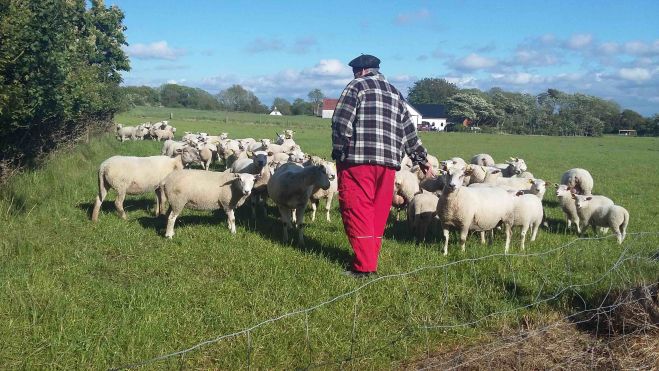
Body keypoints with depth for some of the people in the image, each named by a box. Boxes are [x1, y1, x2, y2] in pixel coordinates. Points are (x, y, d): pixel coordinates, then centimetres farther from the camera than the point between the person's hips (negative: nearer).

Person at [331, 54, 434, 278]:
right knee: (378, 214, 11)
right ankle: (371, 259, 17)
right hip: (389, 161, 6)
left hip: (358, 160, -6)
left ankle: (364, 265, -5)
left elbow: (341, 124, -8)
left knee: (357, 211, -3)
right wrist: (422, 160, 30)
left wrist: (338, 153, 2)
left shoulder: (356, 86, 3)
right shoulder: (395, 93, 22)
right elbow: (409, 131, 24)